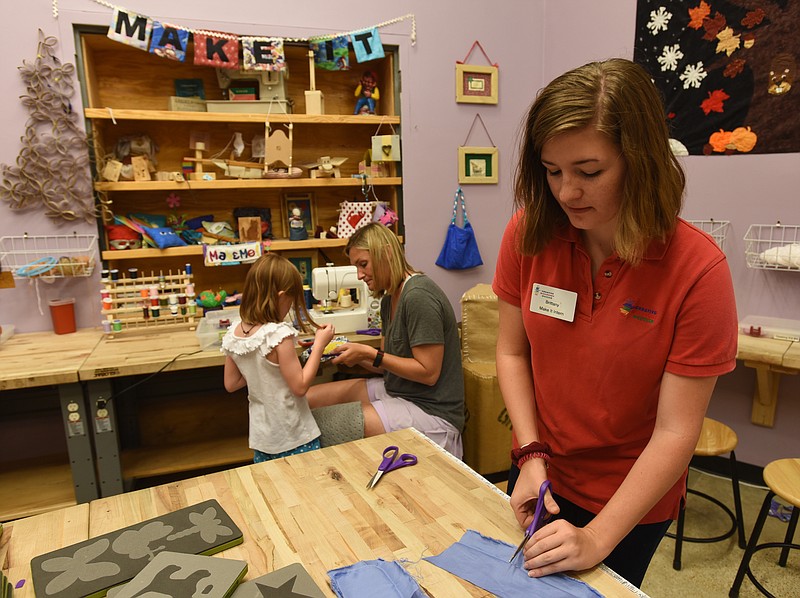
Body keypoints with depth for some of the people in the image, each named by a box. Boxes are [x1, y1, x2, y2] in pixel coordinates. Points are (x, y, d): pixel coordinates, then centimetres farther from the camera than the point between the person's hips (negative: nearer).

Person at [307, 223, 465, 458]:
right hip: (396, 391, 10)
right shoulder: (389, 299, 11)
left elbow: (429, 373, -21)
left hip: (431, 411, -10)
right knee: (306, 398, 2)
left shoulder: (418, 296, -20)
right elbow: (387, 365, 12)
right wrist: (354, 355, -5)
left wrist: (370, 353, -20)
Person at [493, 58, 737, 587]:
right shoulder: (529, 234, -15)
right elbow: (512, 353, -5)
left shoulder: (697, 269, -24)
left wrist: (597, 539, -23)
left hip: (631, 500, -3)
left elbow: (674, 433, -21)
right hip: (542, 478, 4)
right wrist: (532, 456, -14)